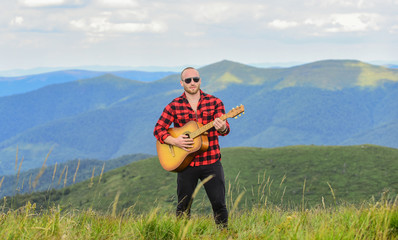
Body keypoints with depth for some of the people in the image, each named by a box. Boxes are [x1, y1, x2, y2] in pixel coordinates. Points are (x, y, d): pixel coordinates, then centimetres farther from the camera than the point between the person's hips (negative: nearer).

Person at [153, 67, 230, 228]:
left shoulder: (214, 102, 3)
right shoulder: (174, 106, 2)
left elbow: (225, 128, -5)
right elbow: (158, 130, 1)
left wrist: (222, 128, -30)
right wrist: (174, 141, -16)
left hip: (211, 162, 0)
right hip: (186, 164, 0)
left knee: (219, 203, -1)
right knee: (183, 206, 7)